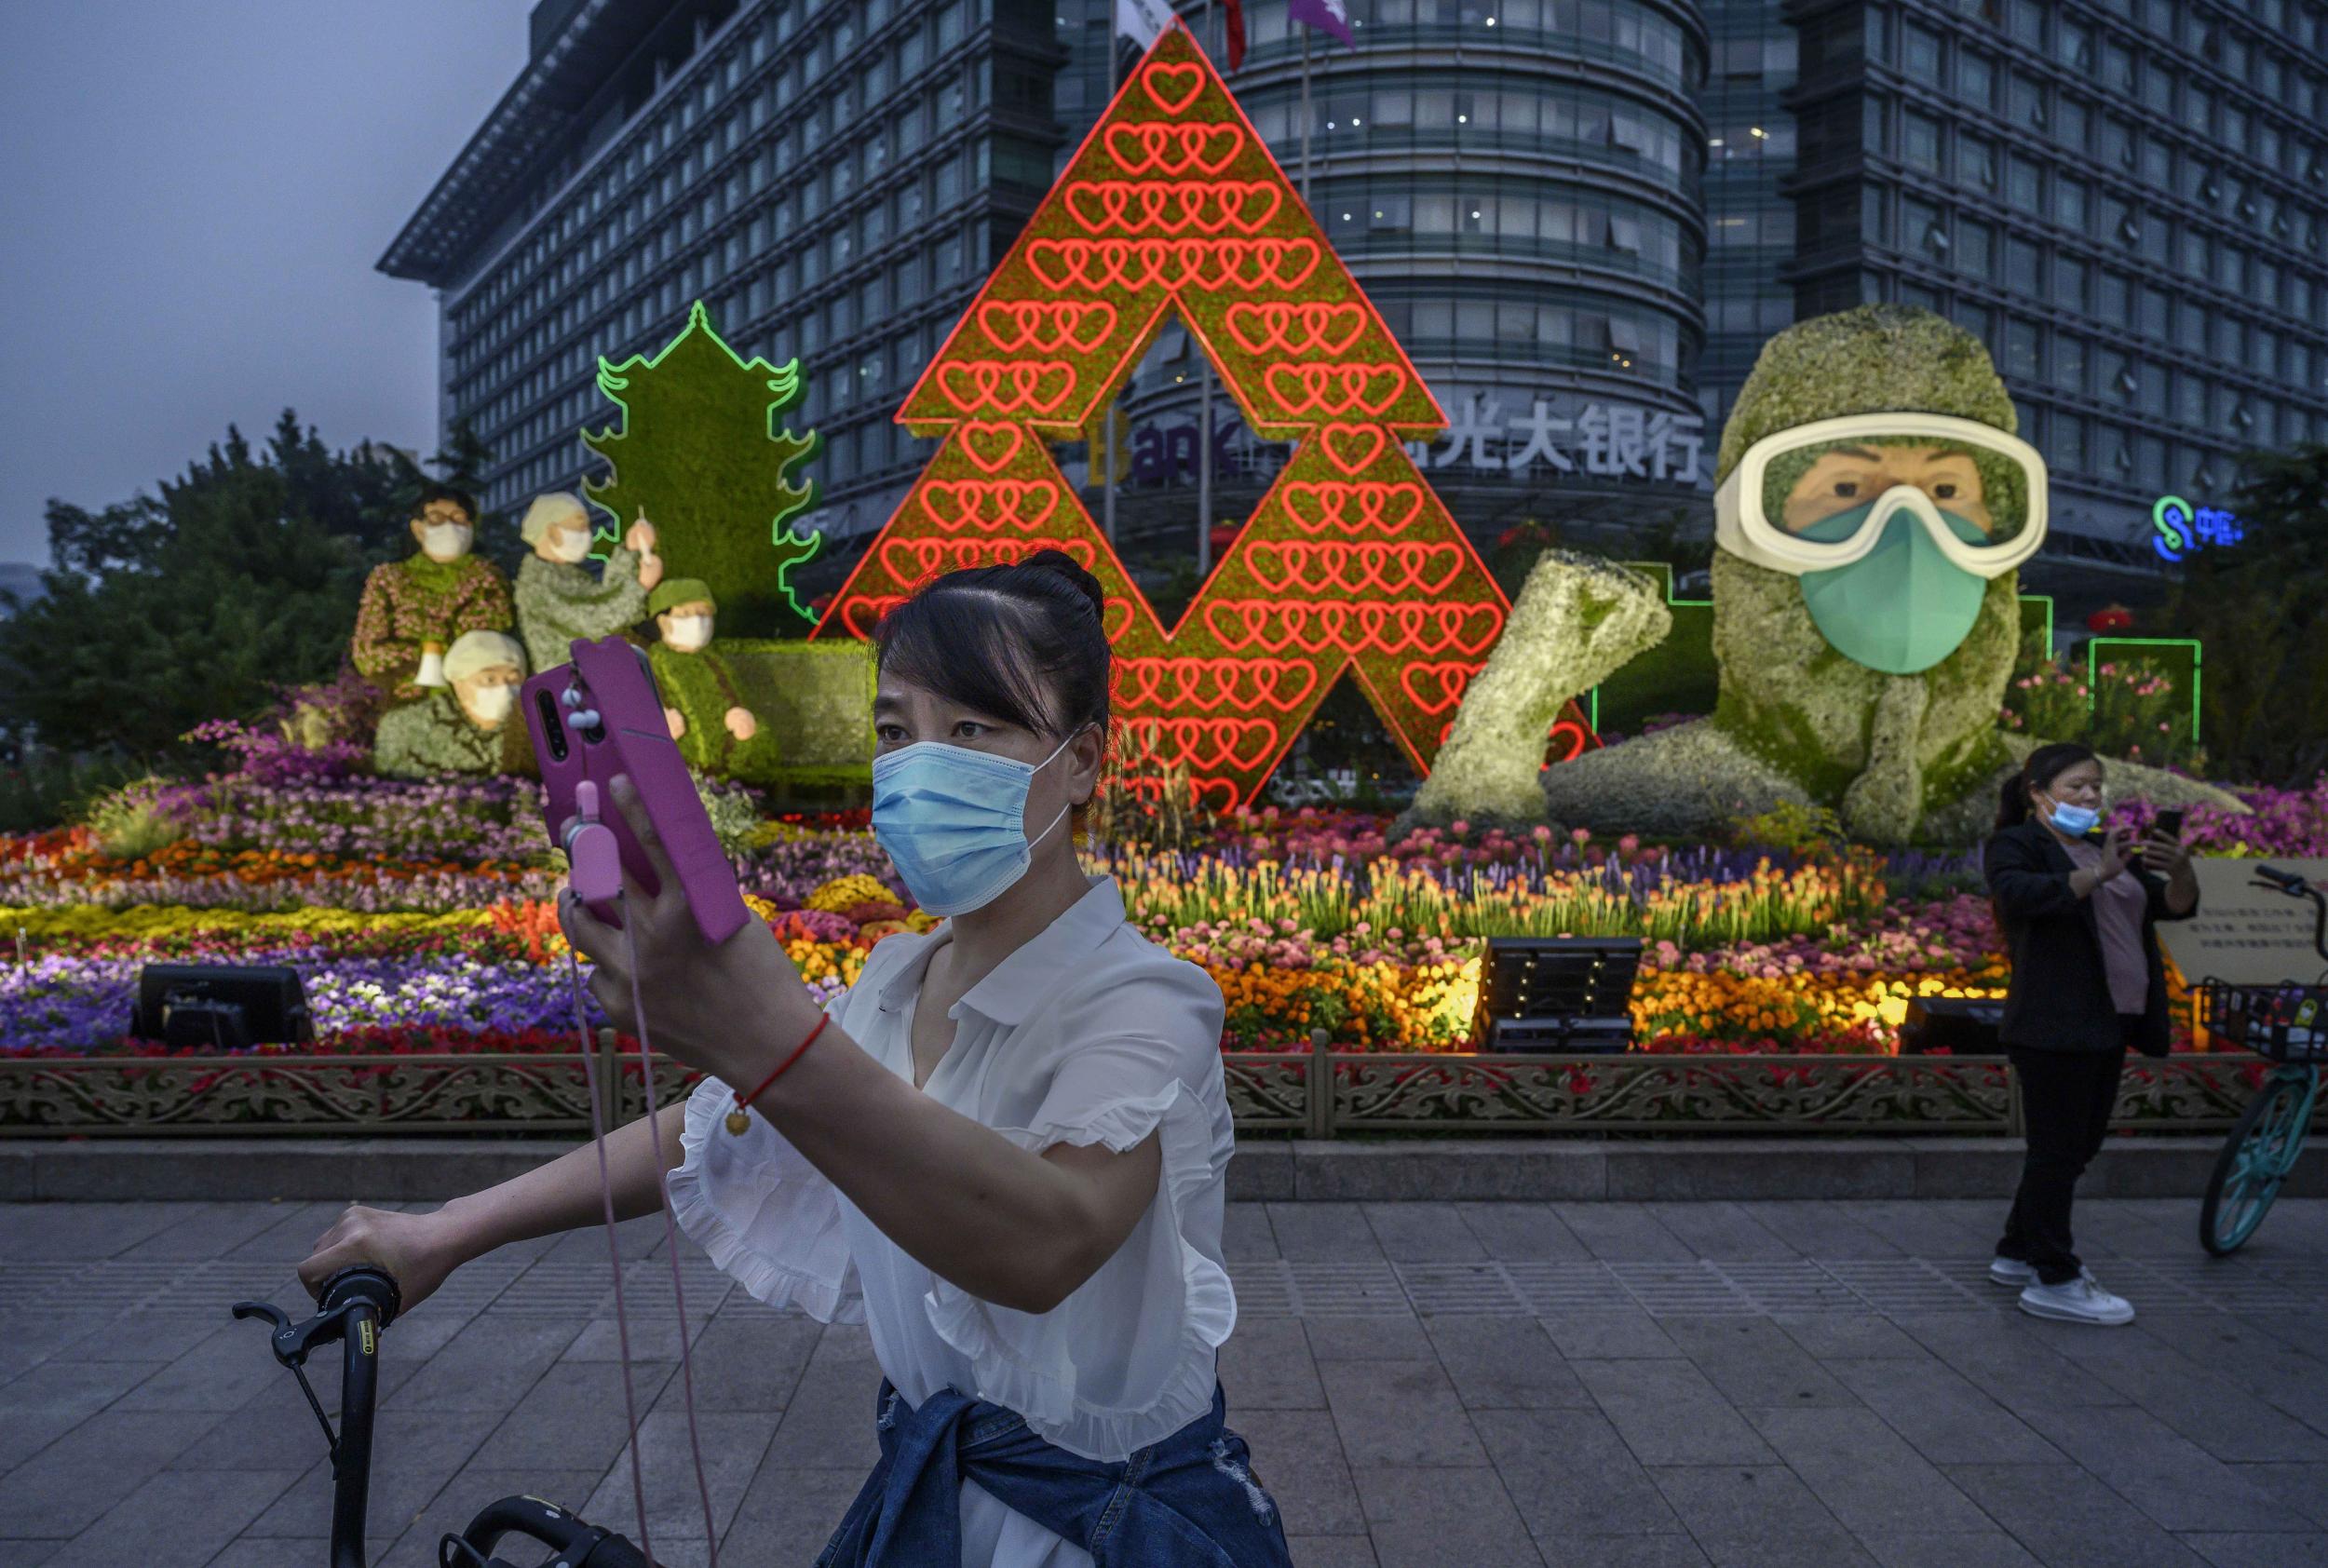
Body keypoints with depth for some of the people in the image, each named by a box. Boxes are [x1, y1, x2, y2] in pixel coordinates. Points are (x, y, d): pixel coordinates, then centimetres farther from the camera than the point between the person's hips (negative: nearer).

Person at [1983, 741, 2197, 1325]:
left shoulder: (2104, 848, 19)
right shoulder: (2016, 845, -4)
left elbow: (2175, 906, 12)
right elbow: (2020, 895, -25)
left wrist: (2180, 872, -10)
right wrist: (2097, 874, -34)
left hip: (2107, 1025, 9)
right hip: (2054, 1027, -9)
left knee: (2077, 1147, 14)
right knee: (2059, 1150, -5)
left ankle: (2018, 1253, 26)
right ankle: (2054, 1281, 1)